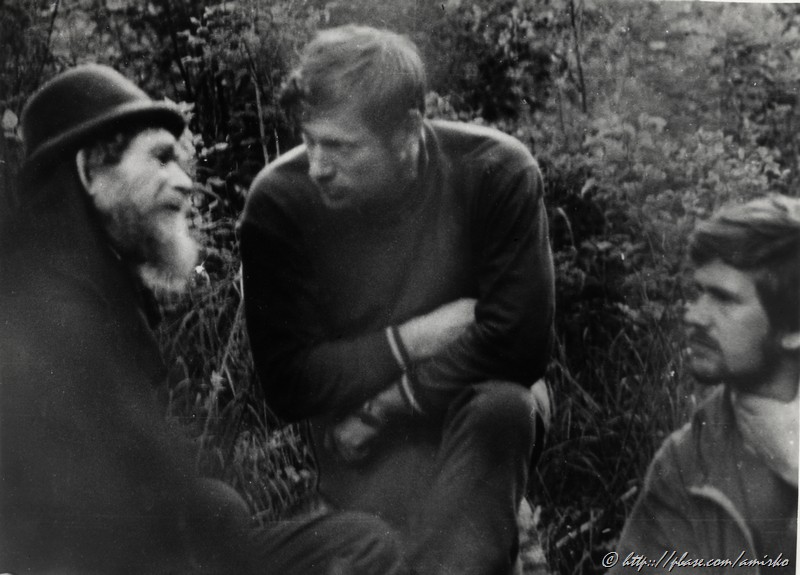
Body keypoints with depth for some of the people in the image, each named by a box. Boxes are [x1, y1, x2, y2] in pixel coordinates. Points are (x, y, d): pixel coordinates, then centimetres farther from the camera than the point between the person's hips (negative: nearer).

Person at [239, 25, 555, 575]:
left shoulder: (498, 172, -20)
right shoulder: (278, 200, -17)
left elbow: (520, 345, -22)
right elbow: (290, 385, -14)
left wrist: (383, 405, -18)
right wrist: (418, 337, -20)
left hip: (479, 400, 1)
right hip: (360, 432, 0)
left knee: (503, 408, -34)